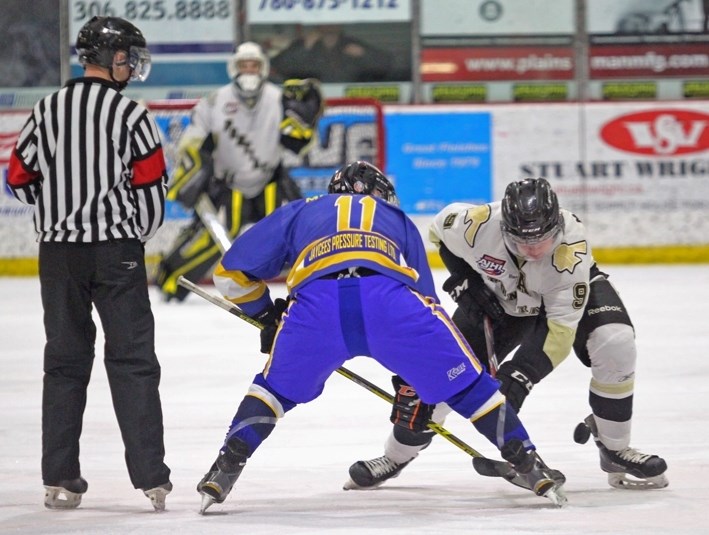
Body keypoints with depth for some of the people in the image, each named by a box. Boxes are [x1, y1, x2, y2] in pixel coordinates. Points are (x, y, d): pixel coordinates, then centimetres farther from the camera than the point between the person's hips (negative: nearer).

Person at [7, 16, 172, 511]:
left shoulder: (47, 111, 3)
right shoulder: (130, 114, -8)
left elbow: (21, 180, 7)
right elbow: (152, 187, -8)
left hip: (59, 249, 4)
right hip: (116, 249, -4)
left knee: (65, 360, 11)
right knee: (133, 361, 1)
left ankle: (60, 479, 8)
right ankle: (151, 477, -3)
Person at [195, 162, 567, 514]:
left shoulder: (300, 213, 39)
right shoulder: (398, 220, 40)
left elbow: (232, 273, 36)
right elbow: (423, 297, 37)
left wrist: (265, 314, 54)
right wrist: (413, 378, 46)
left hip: (315, 303, 0)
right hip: (390, 299, 0)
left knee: (278, 386, 27)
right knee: (464, 383, 19)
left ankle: (223, 472, 12)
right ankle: (531, 468, 15)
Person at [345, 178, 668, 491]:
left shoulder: (571, 248, -40)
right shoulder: (479, 224, -35)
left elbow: (560, 332, -38)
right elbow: (442, 227, -7)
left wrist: (522, 374, -46)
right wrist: (463, 278, -14)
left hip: (571, 291, -1)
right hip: (499, 298, 2)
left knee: (615, 343, -27)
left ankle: (615, 450, -9)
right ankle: (397, 454, 16)